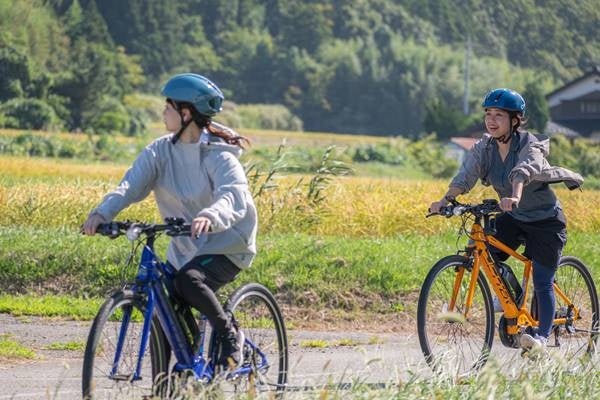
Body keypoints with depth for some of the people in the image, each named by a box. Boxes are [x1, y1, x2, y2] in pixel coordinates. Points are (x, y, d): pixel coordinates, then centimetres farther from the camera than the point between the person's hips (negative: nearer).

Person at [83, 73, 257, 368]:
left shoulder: (218, 155, -15)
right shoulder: (160, 151, 0)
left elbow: (234, 195, -33)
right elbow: (131, 184, -13)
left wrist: (210, 215, -55)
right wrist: (101, 213, -32)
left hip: (227, 246, -6)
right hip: (183, 249, 6)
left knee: (188, 280, -33)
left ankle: (230, 335, -9)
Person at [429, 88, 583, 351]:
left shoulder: (529, 145, -22)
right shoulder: (484, 147, -5)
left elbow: (524, 171, -43)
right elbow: (465, 175, -18)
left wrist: (515, 196, -63)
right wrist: (446, 199, -36)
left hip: (544, 220, -5)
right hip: (513, 218, 5)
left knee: (542, 282, -8)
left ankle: (542, 335, 0)